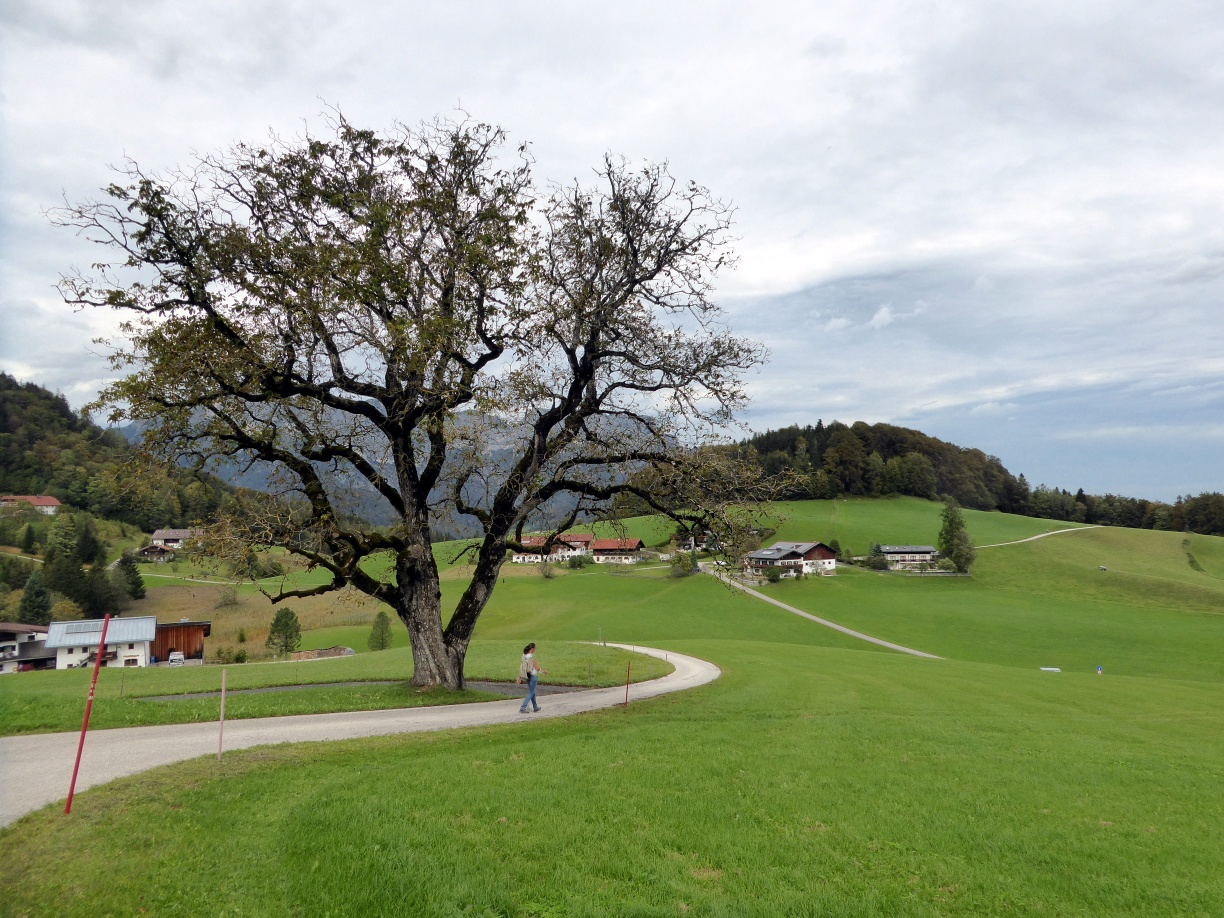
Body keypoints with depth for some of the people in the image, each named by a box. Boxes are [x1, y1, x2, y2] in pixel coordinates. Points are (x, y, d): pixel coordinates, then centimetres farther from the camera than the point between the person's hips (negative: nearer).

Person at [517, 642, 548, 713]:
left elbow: (521, 667, 4)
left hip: (527, 676, 8)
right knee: (531, 693, 2)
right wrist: (544, 671, 0)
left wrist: (519, 677, 9)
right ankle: (522, 708, -4)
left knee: (532, 691, 21)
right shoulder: (532, 657, -22)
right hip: (533, 676, -8)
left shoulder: (524, 656, 0)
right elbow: (537, 668, -17)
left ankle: (535, 707, 31)